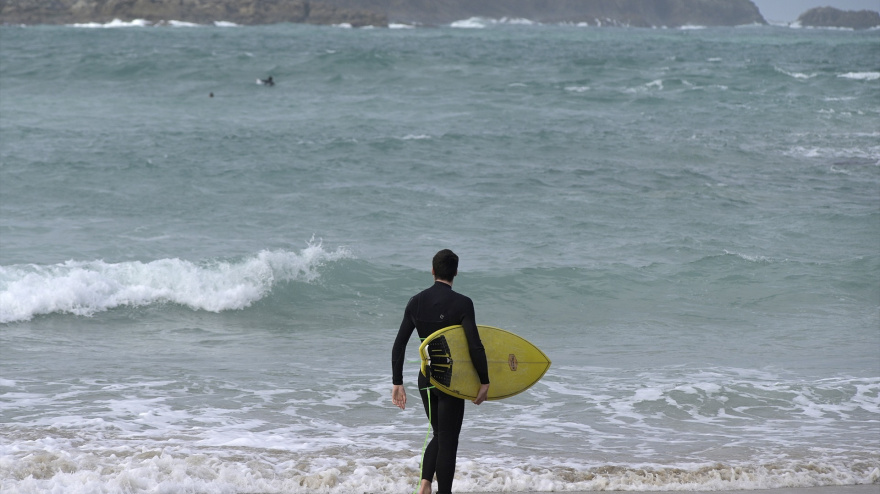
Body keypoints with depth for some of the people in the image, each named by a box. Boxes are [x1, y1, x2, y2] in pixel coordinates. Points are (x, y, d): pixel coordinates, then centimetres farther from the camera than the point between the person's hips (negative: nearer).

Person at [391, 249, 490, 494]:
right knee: (448, 440, 4)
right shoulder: (462, 304, -13)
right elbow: (475, 345, -18)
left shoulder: (416, 302, 1)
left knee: (439, 435, 19)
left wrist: (397, 383, 8)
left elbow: (399, 345, 3)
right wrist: (484, 382, -9)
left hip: (425, 379, 5)